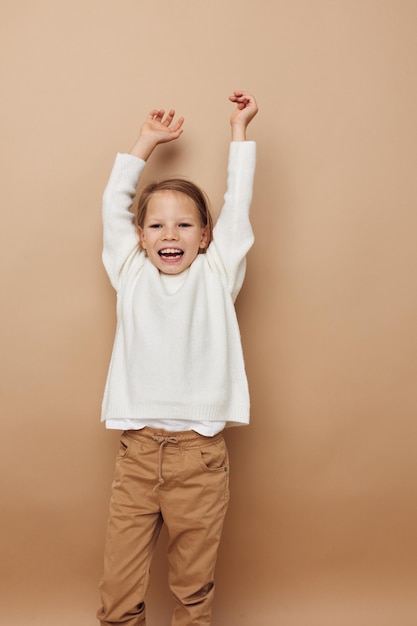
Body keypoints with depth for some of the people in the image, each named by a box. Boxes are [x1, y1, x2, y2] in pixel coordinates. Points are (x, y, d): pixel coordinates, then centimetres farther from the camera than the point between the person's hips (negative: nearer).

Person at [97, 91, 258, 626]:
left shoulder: (217, 275, 5)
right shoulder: (131, 273, 8)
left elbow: (238, 204, 6)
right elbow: (113, 202, 11)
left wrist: (238, 130, 14)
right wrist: (146, 141, 18)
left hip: (200, 452, -1)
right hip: (137, 447, 1)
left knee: (194, 581, 13)